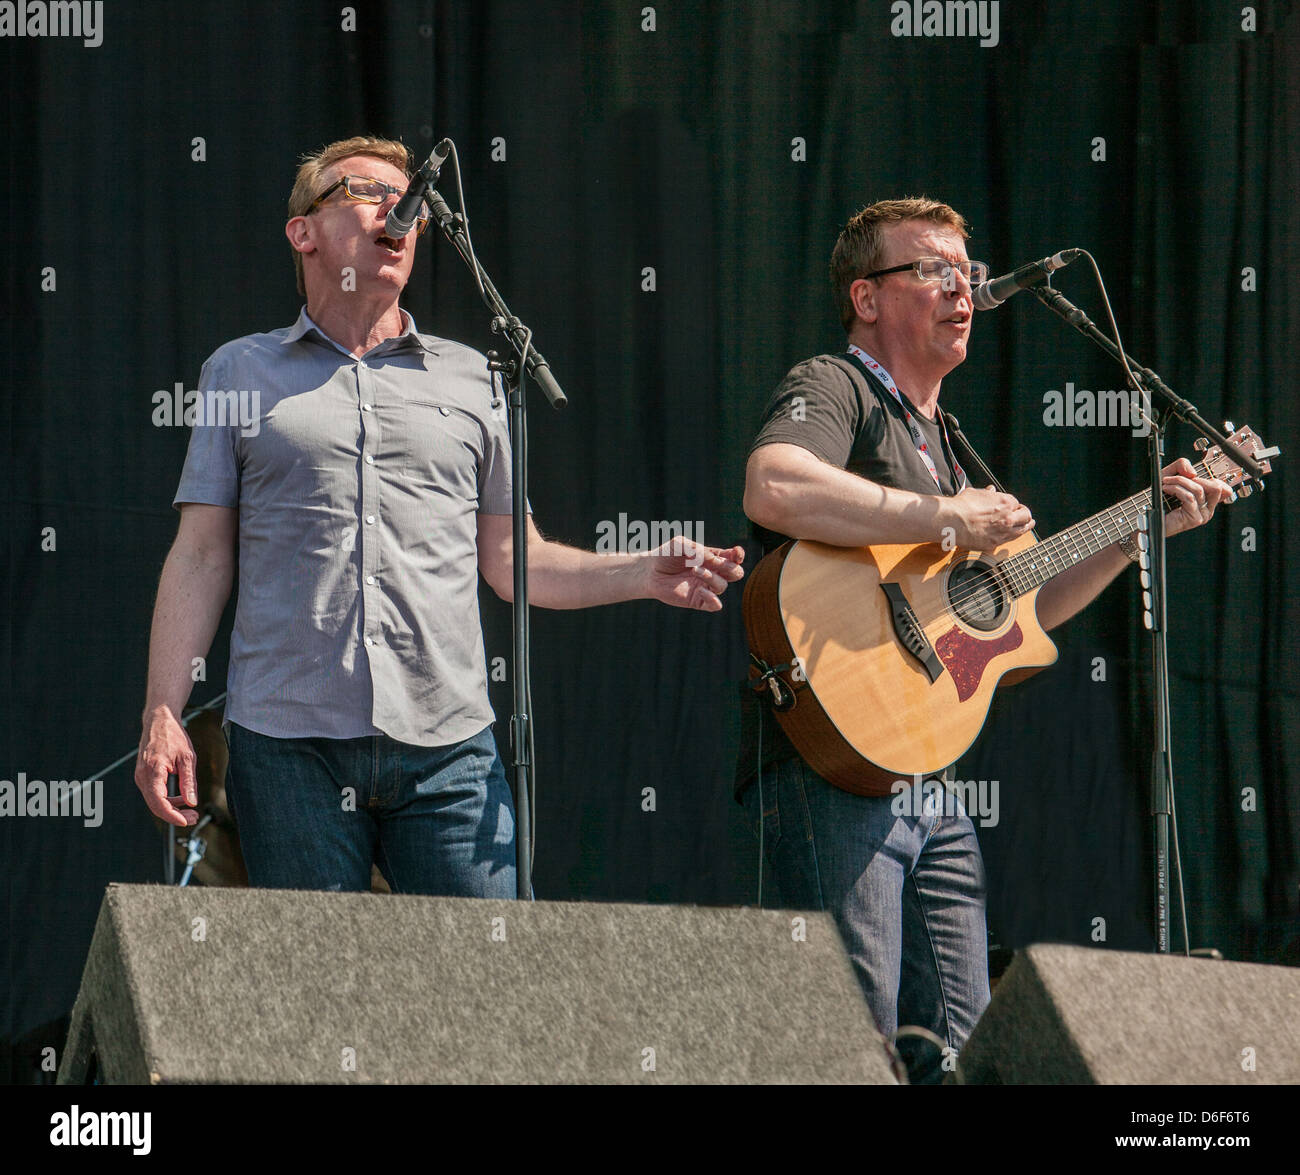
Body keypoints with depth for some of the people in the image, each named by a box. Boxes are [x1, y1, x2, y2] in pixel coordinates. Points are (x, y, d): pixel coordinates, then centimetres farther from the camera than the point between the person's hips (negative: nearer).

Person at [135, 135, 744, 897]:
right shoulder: (243, 371, 14)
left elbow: (510, 560, 17)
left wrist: (646, 576, 1)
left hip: (448, 747, 1)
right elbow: (200, 556, 9)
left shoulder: (472, 380, 18)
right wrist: (163, 718, 0)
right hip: (290, 743, -1)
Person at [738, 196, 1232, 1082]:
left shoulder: (942, 437, 25)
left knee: (956, 1043, 6)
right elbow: (774, 489, -29)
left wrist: (1145, 526, 20)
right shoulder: (834, 391, -4)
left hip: (930, 777, 9)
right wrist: (953, 522, -22)